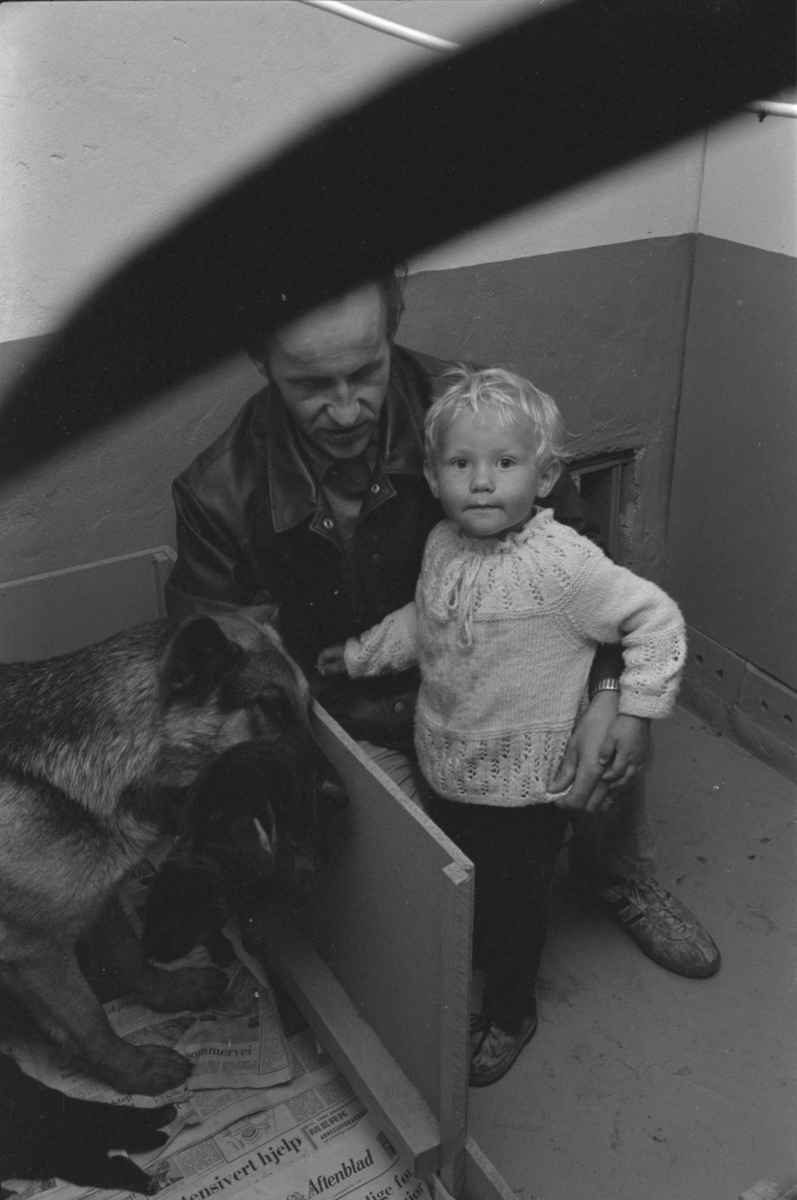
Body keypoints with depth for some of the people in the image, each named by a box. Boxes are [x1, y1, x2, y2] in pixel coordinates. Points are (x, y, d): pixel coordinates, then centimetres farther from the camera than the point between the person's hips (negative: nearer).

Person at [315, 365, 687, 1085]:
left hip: (525, 788, -6)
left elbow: (656, 619, -19)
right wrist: (355, 656, 14)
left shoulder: (561, 562, -27)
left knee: (510, 905, 14)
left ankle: (510, 1015, 42)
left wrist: (636, 712, -21)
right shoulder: (443, 546, -5)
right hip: (445, 770, 6)